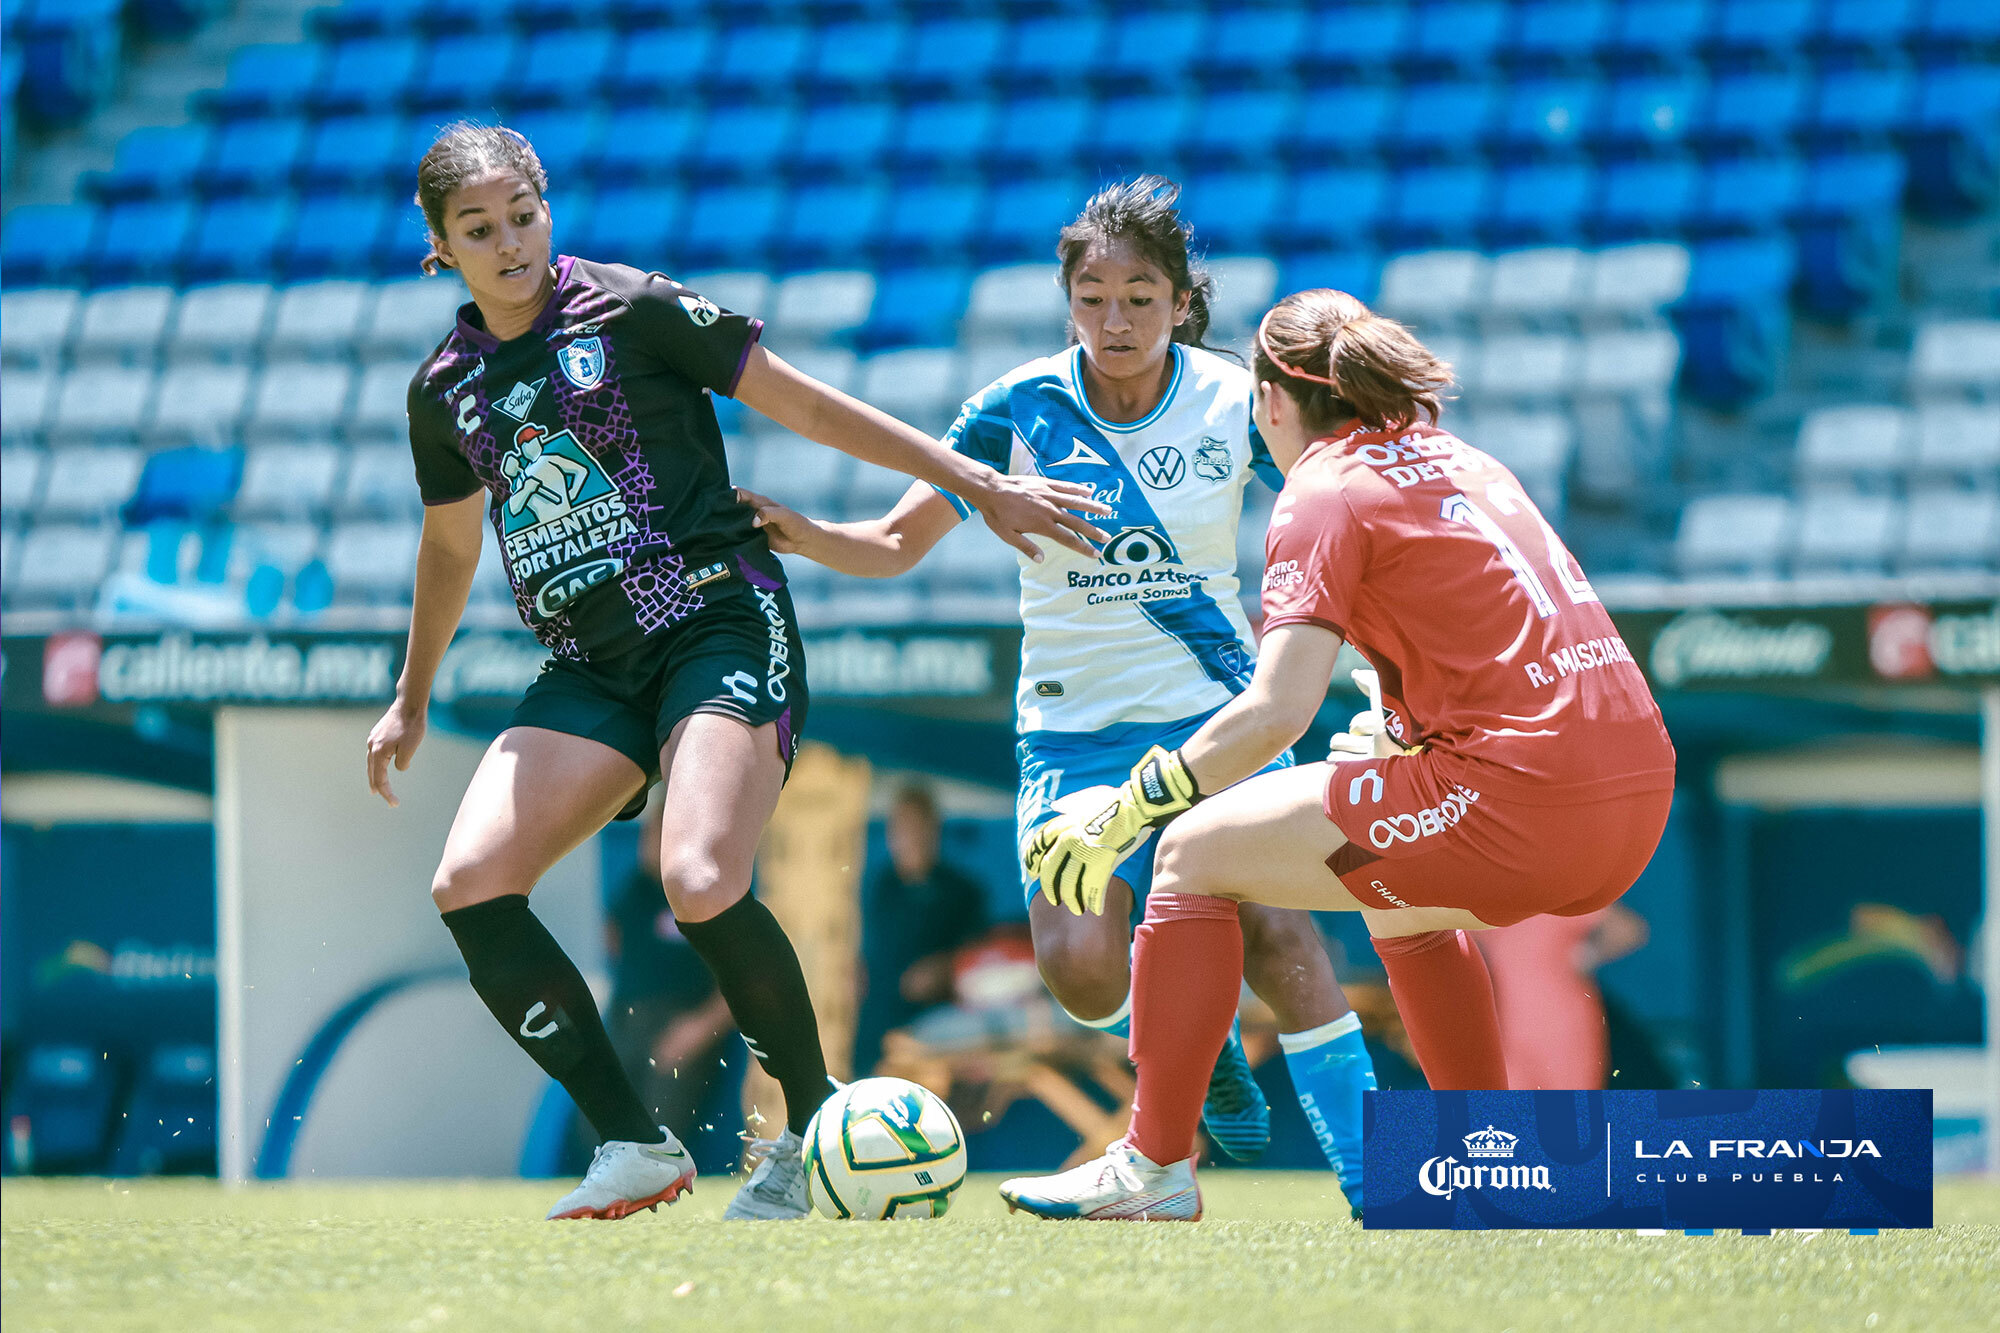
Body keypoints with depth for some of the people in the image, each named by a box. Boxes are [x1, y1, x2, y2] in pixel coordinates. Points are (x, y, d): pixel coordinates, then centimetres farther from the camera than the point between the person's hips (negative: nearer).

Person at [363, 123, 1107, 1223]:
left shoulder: (632, 310, -4)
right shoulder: (444, 390, 11)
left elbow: (804, 405, 2)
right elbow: (450, 544, 29)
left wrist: (978, 483, 1)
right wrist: (411, 702, 38)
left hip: (718, 623, -6)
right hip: (588, 668, 6)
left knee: (700, 885, -28)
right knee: (469, 887, -14)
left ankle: (814, 1123, -6)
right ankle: (635, 1148, -4)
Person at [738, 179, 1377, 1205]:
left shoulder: (1234, 402, -7)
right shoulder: (1022, 408, -7)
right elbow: (897, 544, 0)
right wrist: (802, 536, -19)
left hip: (1216, 712, 0)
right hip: (1075, 726, 1)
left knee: (1273, 931, -21)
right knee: (1078, 964, -19)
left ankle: (1370, 1174, -11)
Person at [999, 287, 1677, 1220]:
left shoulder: (1327, 489, -1)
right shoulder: (1463, 463, 23)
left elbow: (1278, 711, -12)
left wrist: (1120, 815, -5)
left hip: (1518, 795, -8)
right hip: (1637, 801, 8)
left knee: (1195, 853, 4)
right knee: (1398, 897, 36)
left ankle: (1154, 1163, 4)